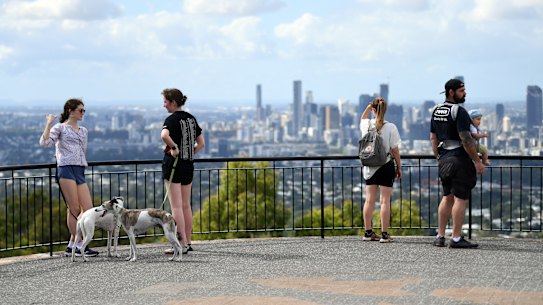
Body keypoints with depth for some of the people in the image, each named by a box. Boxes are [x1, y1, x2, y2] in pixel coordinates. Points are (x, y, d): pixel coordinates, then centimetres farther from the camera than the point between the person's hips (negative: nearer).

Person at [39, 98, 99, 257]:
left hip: (80, 171, 7)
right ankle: (79, 245, -1)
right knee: (74, 209, -7)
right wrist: (49, 124, -11)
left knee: (89, 208, -4)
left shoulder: (83, 131, 23)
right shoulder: (60, 128, 4)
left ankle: (71, 246, 5)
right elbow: (44, 142, -10)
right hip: (66, 169, -7)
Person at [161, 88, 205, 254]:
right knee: (186, 205, 15)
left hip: (174, 163, -7)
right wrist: (189, 153, 12)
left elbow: (164, 135, -34)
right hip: (189, 165, 7)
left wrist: (174, 147, -21)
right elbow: (201, 143, 14)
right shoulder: (191, 118, 10)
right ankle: (188, 242, 19)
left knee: (176, 206, -5)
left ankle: (182, 245, -6)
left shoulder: (172, 119, -12)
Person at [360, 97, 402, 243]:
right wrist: (399, 167, 4)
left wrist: (369, 106, 12)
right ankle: (384, 234, 0)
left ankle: (368, 232, 14)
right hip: (386, 166, -3)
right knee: (385, 200, 0)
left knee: (369, 200, 9)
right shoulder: (391, 127, -12)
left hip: (369, 167, 3)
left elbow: (363, 118, 24)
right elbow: (395, 150, -7)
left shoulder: (366, 125, -4)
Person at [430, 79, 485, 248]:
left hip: (444, 159, 9)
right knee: (461, 199, -4)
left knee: (447, 197, 16)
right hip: (460, 158, -9)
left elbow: (433, 138, 16)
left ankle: (440, 237, 17)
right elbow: (466, 140, -19)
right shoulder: (459, 111, -14)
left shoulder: (436, 111, 12)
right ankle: (456, 238, -4)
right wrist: (477, 161, -13)